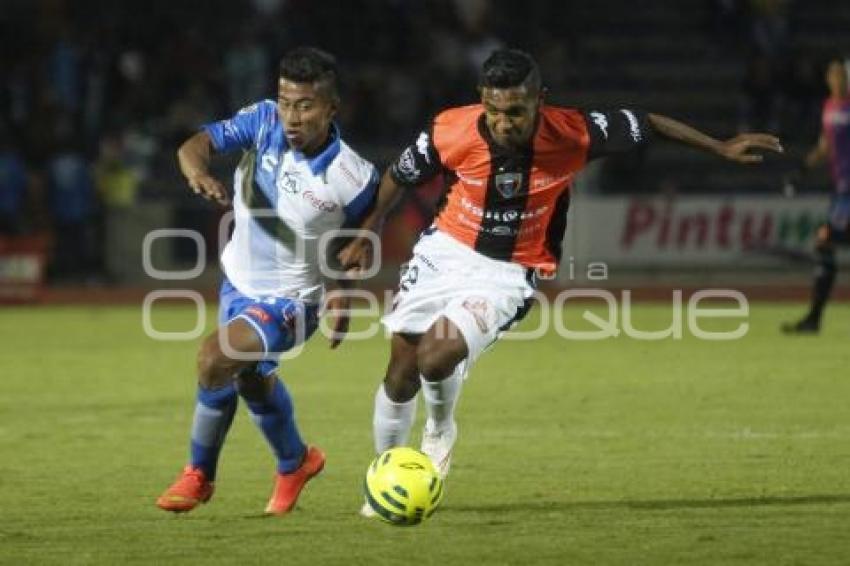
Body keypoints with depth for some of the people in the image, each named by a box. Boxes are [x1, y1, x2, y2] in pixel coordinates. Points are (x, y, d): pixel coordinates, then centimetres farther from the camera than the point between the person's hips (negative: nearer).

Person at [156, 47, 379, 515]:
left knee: (215, 358, -24)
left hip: (289, 300, -6)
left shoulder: (354, 178, -25)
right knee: (253, 379, 24)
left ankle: (199, 474, -2)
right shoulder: (264, 122, -17)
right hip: (239, 279, 6)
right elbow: (196, 145, -25)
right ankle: (295, 463, 52)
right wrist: (197, 170, -47)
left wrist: (342, 298, -4)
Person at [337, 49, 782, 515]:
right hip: (445, 250, 2)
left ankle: (440, 431, 11)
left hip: (509, 272, -2)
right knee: (401, 372, 3)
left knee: (438, 357, -23)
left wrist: (720, 148, 1)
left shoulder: (571, 135, -22)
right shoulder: (450, 132, -20)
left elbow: (646, 125, -5)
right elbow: (397, 178, 0)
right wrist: (367, 235, 7)